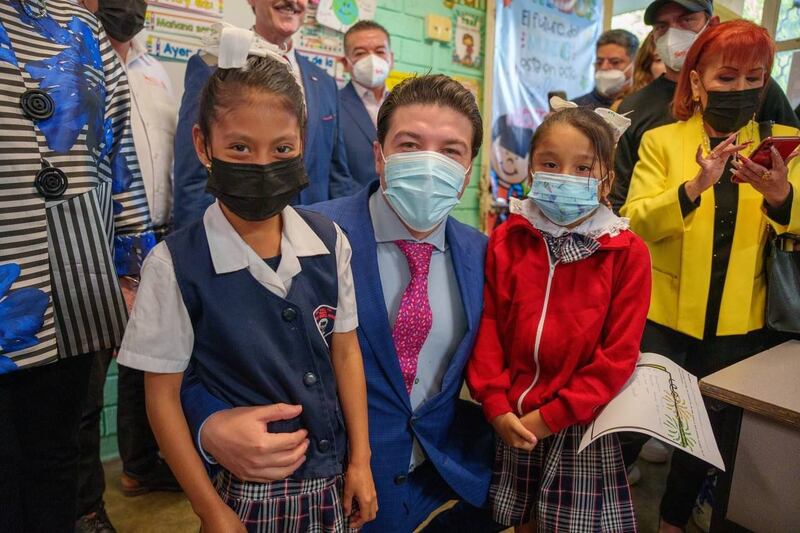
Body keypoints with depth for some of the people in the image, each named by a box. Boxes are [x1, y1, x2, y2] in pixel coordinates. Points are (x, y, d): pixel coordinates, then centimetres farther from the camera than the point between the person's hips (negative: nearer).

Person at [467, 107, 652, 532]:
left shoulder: (627, 253, -9)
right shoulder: (506, 240, -3)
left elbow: (620, 353, -11)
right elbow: (486, 327, -4)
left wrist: (552, 415, -13)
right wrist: (496, 405, -10)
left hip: (580, 423, -2)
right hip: (512, 421, 2)